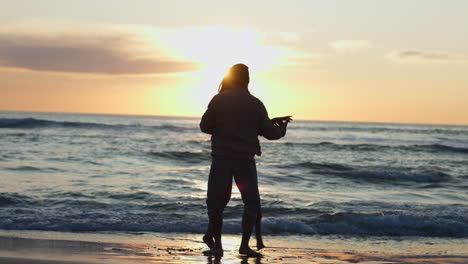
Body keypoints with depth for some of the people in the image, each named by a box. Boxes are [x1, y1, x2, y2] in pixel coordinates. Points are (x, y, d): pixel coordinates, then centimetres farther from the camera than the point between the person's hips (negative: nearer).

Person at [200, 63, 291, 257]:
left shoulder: (218, 100, 0)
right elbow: (269, 133, 4)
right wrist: (282, 128, 24)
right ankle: (244, 245, 6)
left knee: (216, 201, 5)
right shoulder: (255, 104, 1)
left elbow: (204, 127, 1)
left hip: (221, 158, 0)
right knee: (251, 202, 9)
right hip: (246, 159, 0)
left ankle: (216, 245, 3)